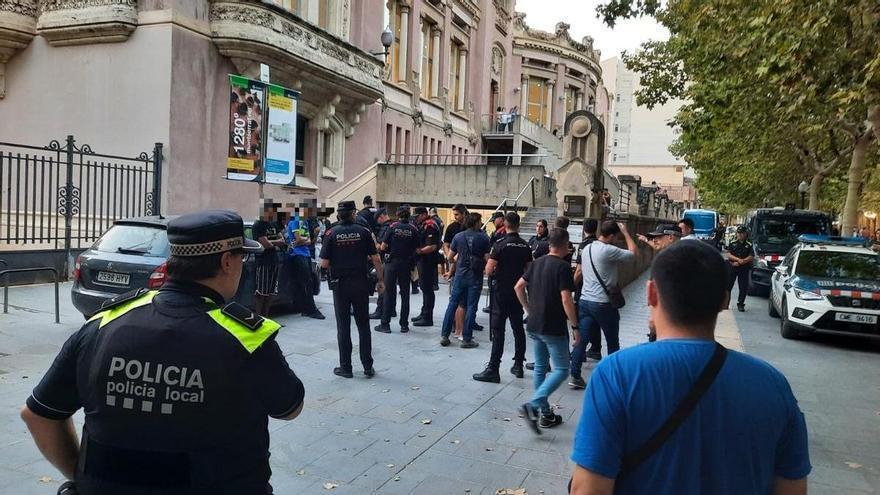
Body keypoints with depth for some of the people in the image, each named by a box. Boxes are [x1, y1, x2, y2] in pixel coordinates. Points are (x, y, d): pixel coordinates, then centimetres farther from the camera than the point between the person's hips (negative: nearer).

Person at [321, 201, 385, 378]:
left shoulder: (331, 234, -5)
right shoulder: (363, 232, -4)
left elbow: (324, 264, -8)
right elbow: (376, 259, -5)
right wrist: (380, 280, 4)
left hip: (340, 285, -1)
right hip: (361, 284, 1)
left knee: (343, 327, 8)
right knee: (363, 326, 10)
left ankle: (345, 367, 13)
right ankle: (368, 367, 13)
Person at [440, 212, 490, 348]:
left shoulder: (458, 236, 2)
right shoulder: (484, 238, -6)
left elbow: (451, 256, 5)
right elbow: (487, 258, -8)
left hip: (460, 274, 3)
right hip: (475, 277, -2)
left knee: (452, 304, 10)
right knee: (471, 307, 3)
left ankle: (444, 336, 11)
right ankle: (467, 339, 6)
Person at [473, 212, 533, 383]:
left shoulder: (500, 245, -13)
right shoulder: (525, 246, 3)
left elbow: (489, 271, -16)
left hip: (502, 291, -5)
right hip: (518, 291, 5)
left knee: (498, 330, -5)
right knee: (518, 328, 15)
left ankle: (493, 369, -4)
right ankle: (518, 365, 22)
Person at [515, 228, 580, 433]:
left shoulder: (537, 263, 8)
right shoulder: (563, 267, -14)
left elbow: (518, 287, 11)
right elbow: (566, 299, -19)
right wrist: (575, 327, -12)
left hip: (534, 325, 7)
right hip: (554, 328, -7)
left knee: (540, 367, 15)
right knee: (561, 369, 1)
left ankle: (545, 414, 20)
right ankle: (533, 404, -16)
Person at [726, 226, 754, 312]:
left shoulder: (749, 245, 5)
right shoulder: (732, 244, 6)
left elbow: (751, 257, -4)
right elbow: (728, 255, -3)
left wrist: (740, 262, -13)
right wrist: (738, 259, -19)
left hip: (744, 269, 0)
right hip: (732, 267, 0)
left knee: (743, 288, 2)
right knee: (728, 286, -1)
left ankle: (740, 304, 14)